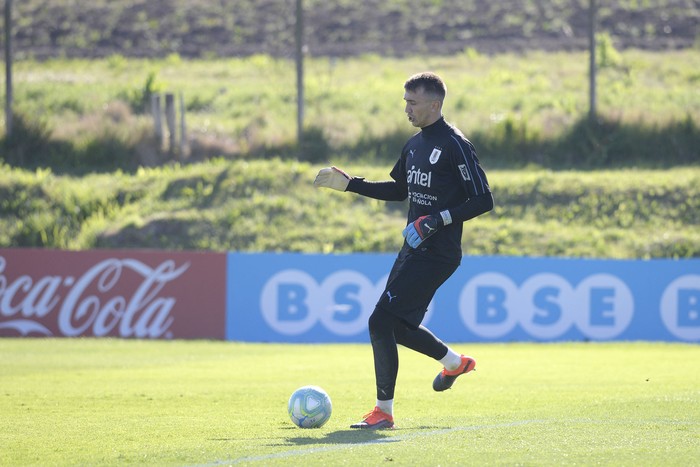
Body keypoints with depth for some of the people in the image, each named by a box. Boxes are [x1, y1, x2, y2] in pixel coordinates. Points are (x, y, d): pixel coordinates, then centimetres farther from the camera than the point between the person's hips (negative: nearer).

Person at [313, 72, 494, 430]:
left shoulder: (455, 145, -14)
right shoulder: (415, 144, 13)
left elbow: (483, 200, -15)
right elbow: (400, 190, 26)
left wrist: (438, 219, -23)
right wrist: (349, 184, 20)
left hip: (437, 254, -9)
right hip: (413, 250, 9)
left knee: (381, 322, -13)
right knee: (398, 325, 17)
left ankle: (384, 411, -5)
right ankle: (454, 362, 41)